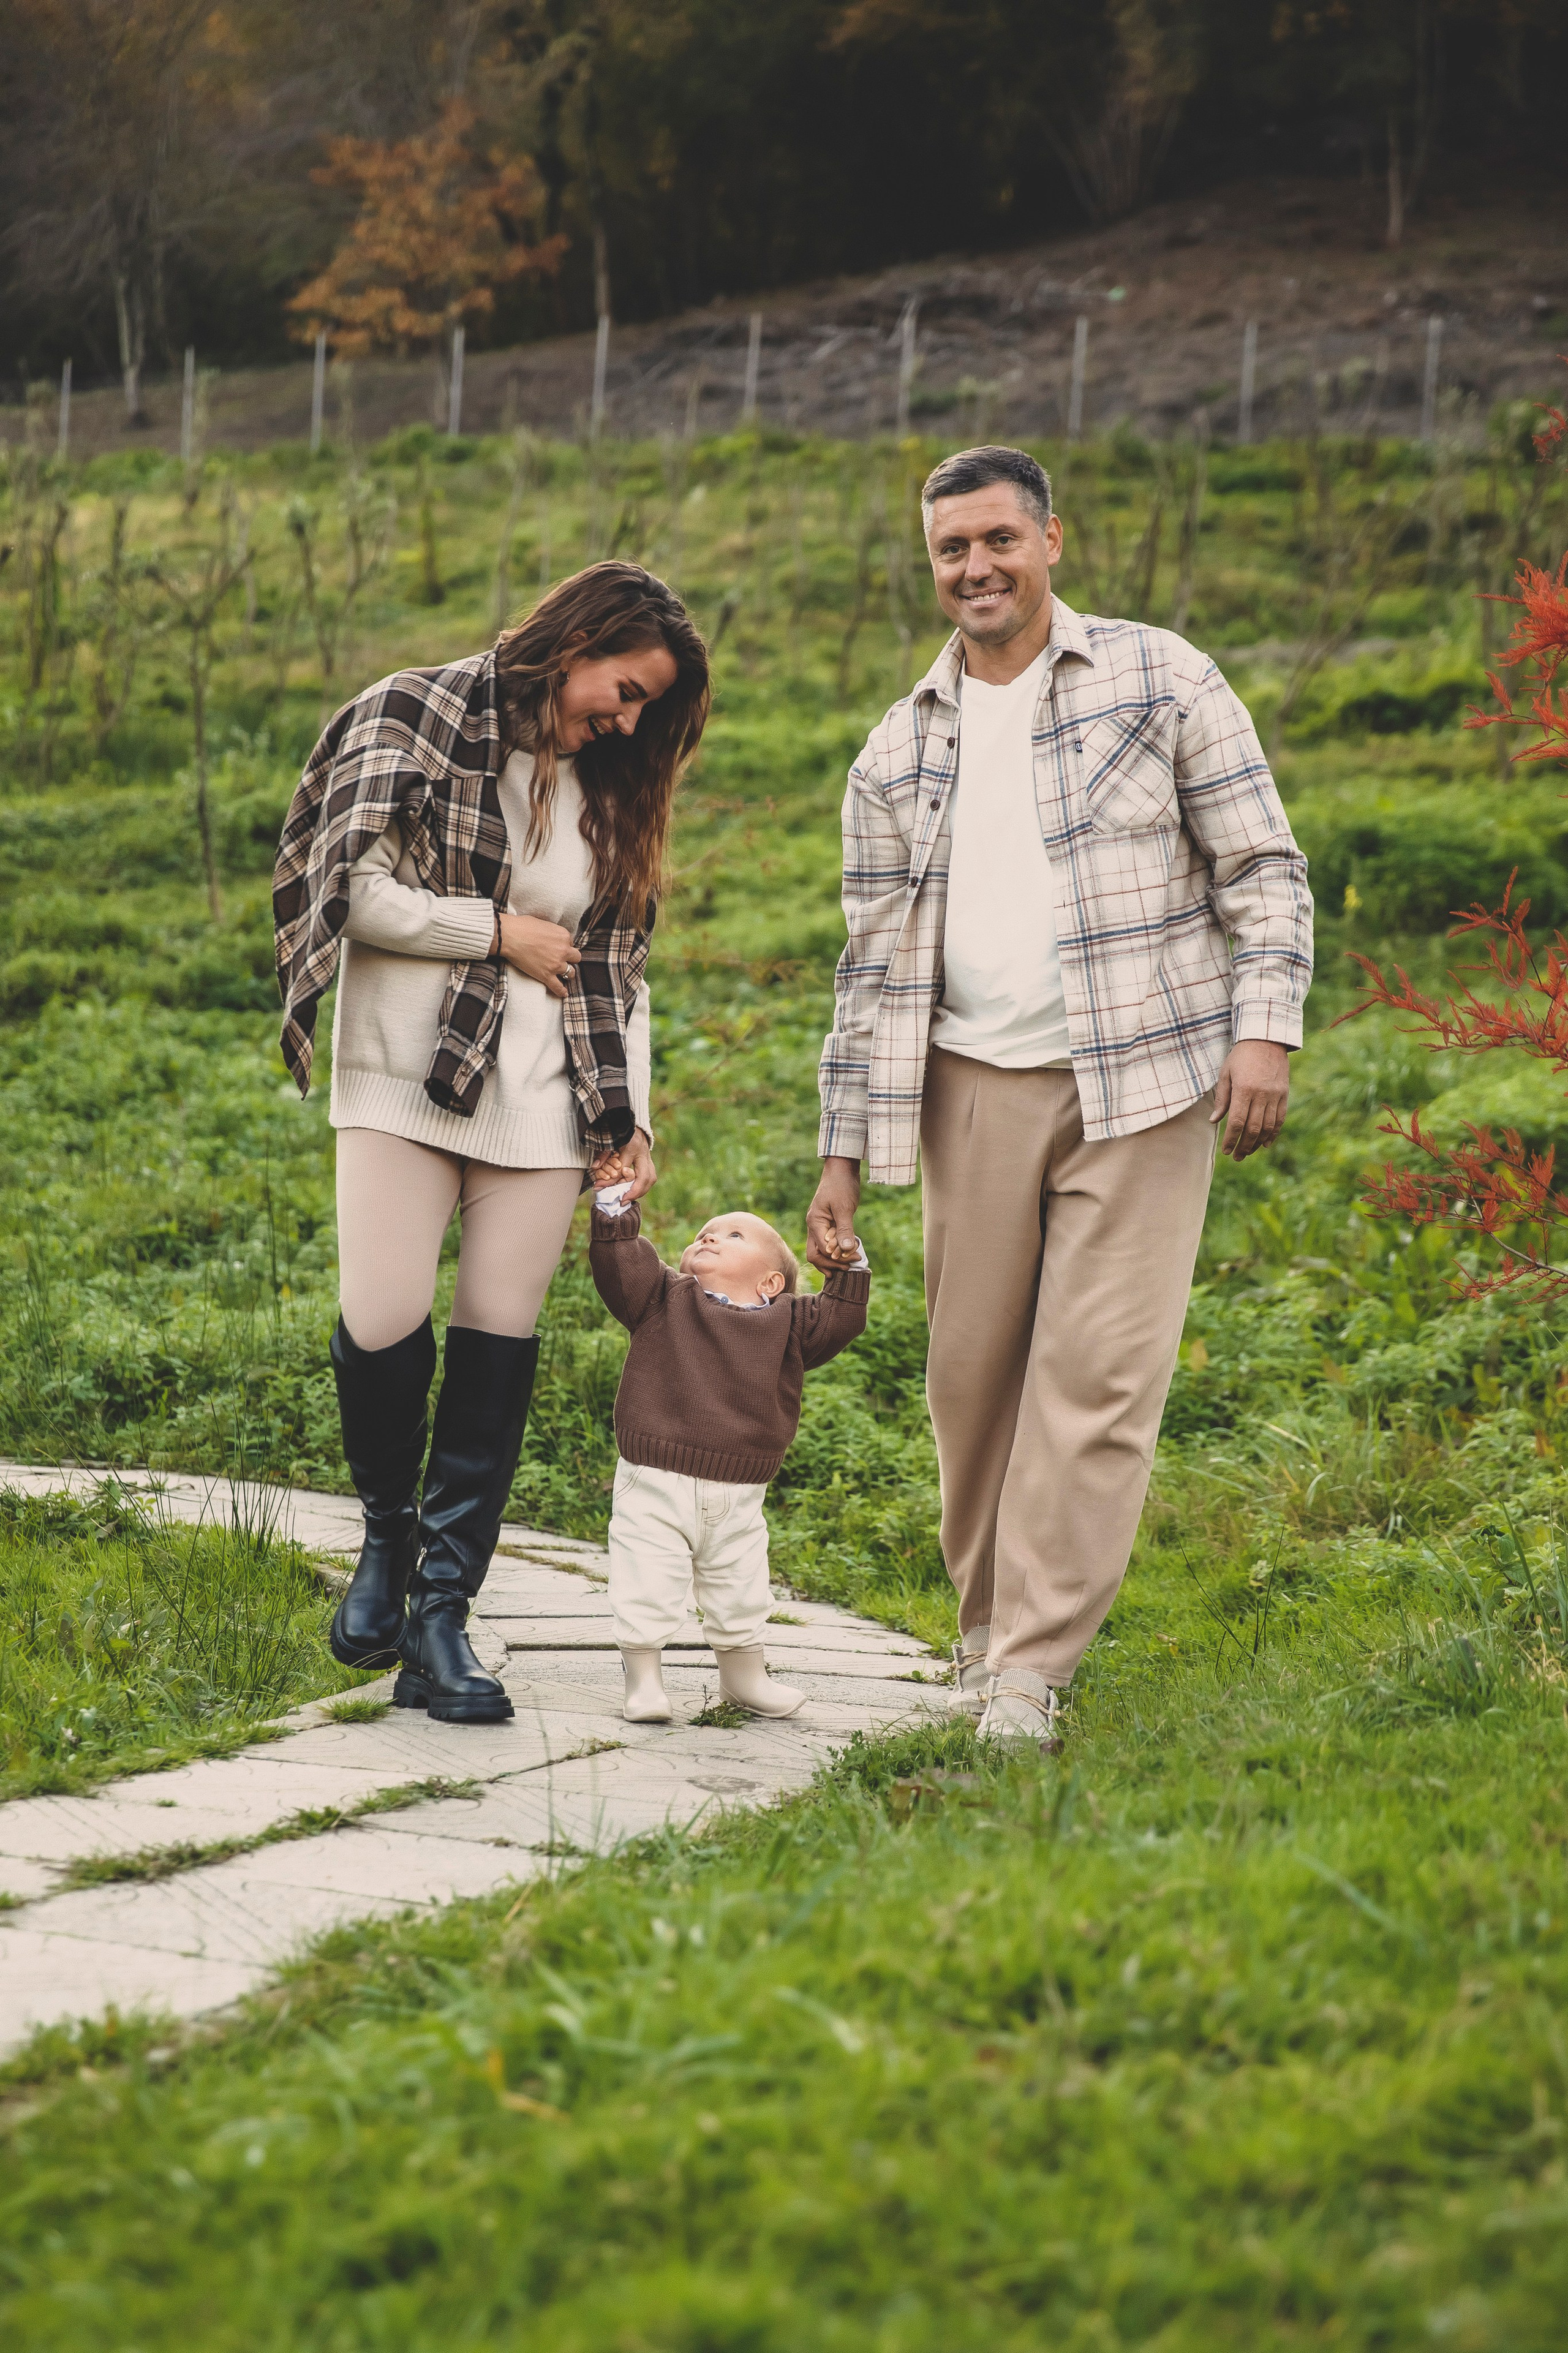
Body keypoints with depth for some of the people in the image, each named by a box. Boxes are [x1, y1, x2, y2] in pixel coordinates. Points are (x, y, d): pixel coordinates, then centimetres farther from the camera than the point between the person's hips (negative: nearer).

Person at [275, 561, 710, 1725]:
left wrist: (627, 1108, 5)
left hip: (539, 1092, 4)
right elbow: (360, 896, -10)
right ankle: (389, 1534, 15)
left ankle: (442, 1617, 1)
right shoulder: (414, 719, -3)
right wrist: (504, 933, -6)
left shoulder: (607, 787, 15)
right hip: (402, 1075, -4)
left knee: (499, 1335, -3)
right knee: (383, 1326, -14)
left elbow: (615, 963, 14)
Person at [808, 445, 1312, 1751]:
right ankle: (986, 1638, 19)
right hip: (974, 1091, 3)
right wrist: (844, 1152, 10)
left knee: (1099, 1375, -10)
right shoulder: (899, 752, 12)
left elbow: (1263, 869, 2)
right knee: (973, 1376, 4)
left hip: (1141, 1083, -3)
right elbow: (876, 960, 14)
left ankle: (1029, 1678, -8)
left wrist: (1266, 1025, -12)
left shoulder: (1160, 681, 3)